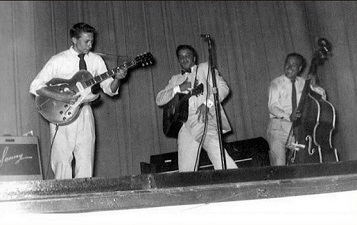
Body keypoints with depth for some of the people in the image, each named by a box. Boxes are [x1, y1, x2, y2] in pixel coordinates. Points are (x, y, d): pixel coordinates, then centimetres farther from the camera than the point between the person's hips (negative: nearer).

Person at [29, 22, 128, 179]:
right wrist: (60, 97, -20)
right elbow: (35, 86, -9)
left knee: (86, 163, 1)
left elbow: (110, 90, 7)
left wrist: (117, 78, -14)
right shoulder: (58, 60, -5)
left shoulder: (96, 60, 6)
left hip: (84, 113, 3)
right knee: (62, 161, -3)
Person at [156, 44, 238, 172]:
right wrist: (178, 89, 1)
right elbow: (159, 100, 17)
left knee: (215, 149, -32)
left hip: (205, 120, -4)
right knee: (185, 169, -7)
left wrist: (207, 104, -12)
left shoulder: (205, 68, 17)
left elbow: (223, 88, 4)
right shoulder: (176, 79, 28)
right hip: (186, 126, 4)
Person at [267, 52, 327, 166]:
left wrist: (314, 86, -9)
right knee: (279, 165, -12)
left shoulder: (303, 82, 11)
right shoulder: (276, 83, 0)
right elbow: (272, 106, -13)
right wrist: (288, 117, -29)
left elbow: (323, 96, 10)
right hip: (279, 127, -3)